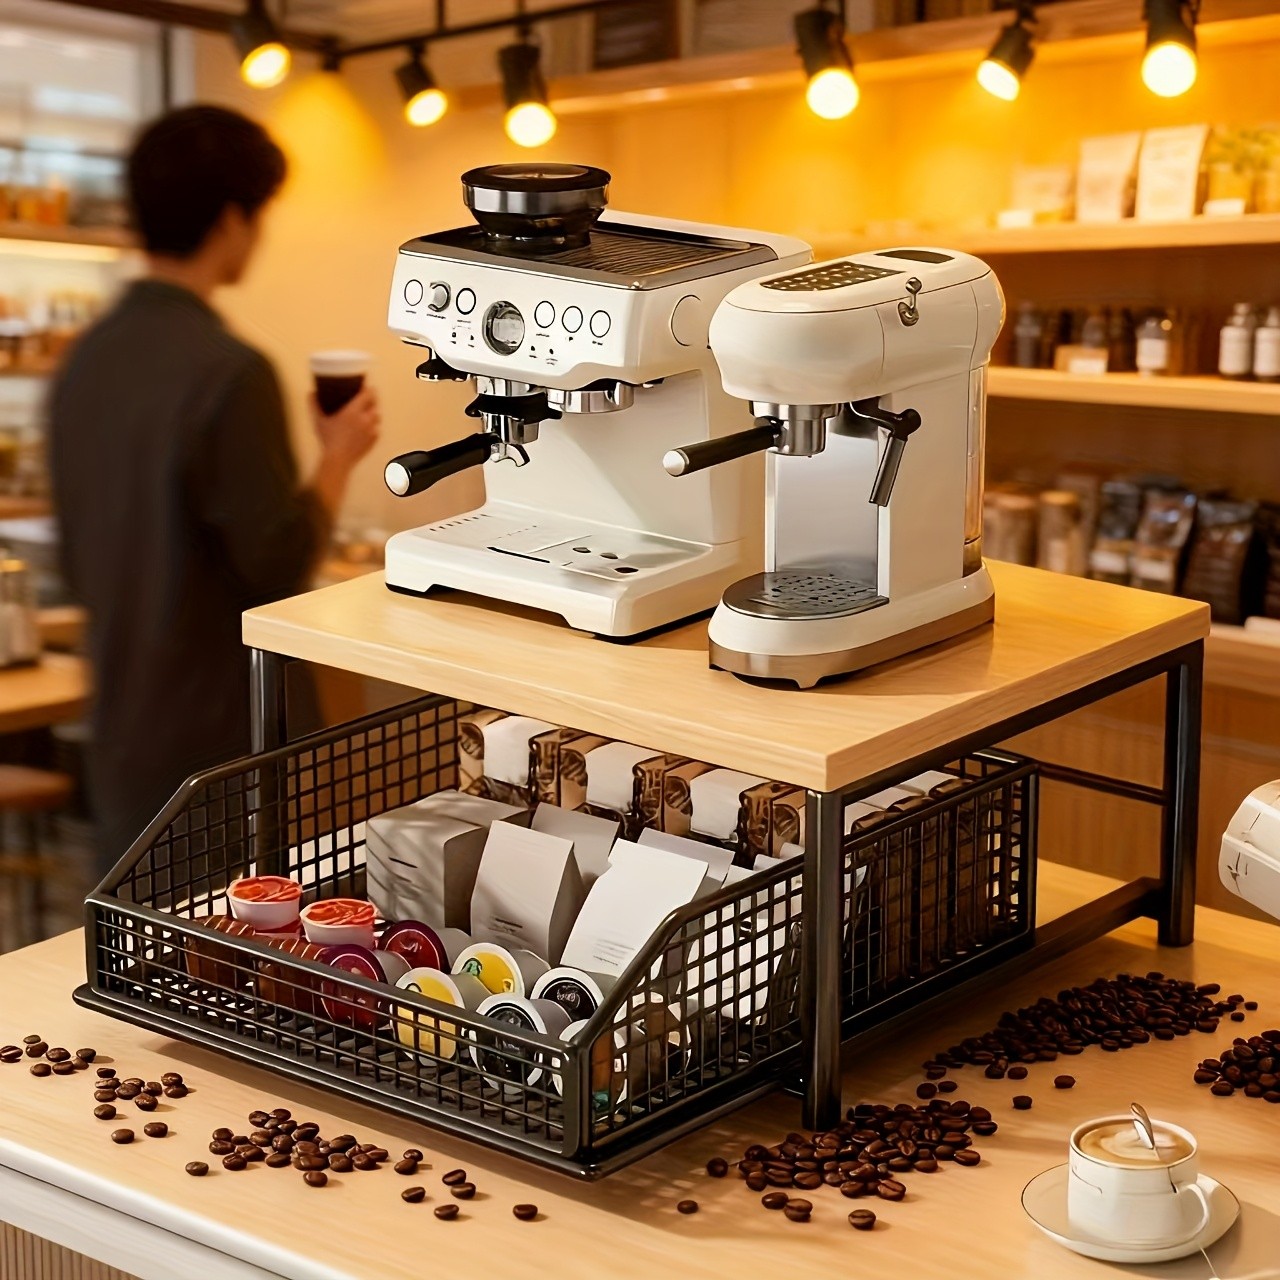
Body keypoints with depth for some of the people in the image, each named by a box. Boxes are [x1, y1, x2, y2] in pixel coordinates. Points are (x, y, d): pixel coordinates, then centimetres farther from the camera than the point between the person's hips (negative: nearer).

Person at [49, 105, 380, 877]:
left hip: (125, 744, 8)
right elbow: (282, 566, -16)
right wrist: (339, 458, -4)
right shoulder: (229, 371, -19)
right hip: (225, 747, -7)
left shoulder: (84, 364, 6)